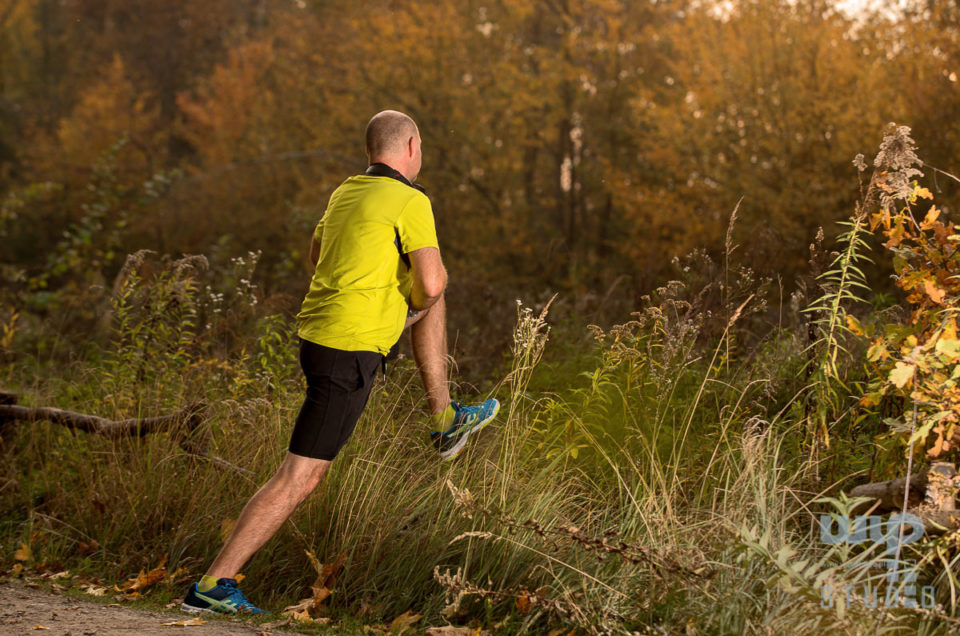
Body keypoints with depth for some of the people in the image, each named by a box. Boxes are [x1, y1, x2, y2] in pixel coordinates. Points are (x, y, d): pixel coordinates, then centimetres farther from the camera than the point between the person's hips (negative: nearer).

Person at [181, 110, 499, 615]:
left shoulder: (345, 193, 12)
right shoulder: (410, 202, -11)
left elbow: (315, 253, 30)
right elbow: (431, 283, -20)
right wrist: (417, 298, 5)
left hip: (318, 326, 9)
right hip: (347, 353, -9)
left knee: (433, 301, 26)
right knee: (301, 477, -6)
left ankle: (445, 421, 33)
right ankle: (214, 583, -7)